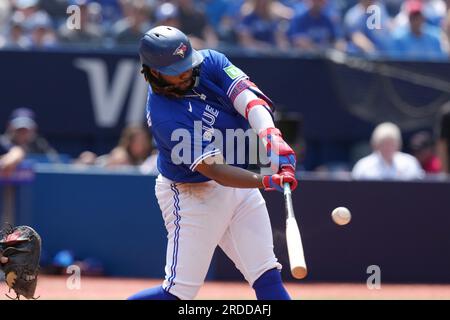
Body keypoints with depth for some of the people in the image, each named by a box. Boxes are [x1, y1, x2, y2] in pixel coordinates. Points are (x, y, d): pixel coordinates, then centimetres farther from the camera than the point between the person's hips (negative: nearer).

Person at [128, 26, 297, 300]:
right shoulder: (164, 116, -25)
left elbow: (249, 98, -20)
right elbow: (214, 170, -29)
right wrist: (265, 181, -41)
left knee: (268, 278, 1)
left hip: (241, 183, 6)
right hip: (193, 194, -6)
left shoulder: (210, 63, -7)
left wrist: (271, 136, -39)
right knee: (180, 291, -5)